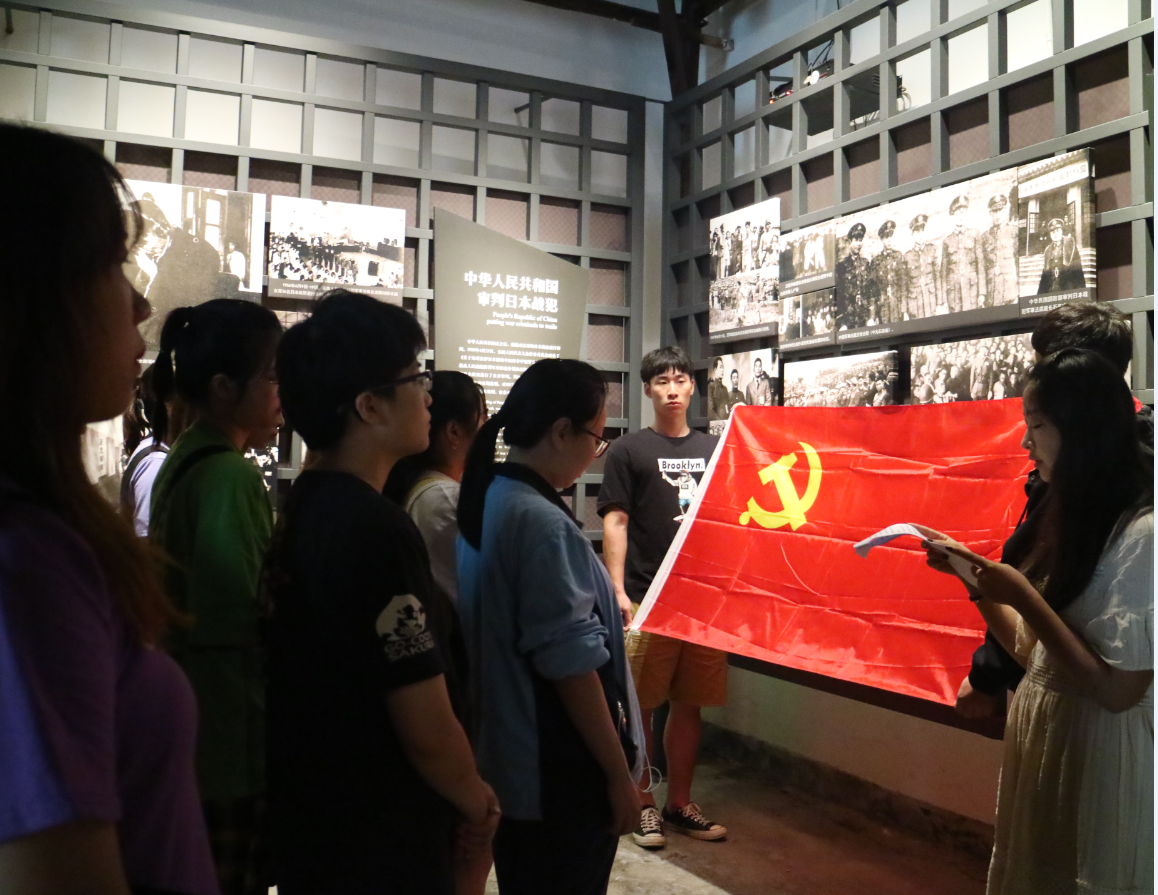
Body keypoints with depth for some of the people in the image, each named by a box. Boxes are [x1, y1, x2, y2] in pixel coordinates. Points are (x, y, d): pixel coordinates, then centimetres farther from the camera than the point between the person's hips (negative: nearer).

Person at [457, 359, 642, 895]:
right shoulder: (541, 522, -23)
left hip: (505, 761, 9)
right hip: (557, 776, -9)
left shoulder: (485, 502, 5)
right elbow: (572, 664, -23)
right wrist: (618, 773, -15)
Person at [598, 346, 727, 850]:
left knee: (690, 705, 10)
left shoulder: (714, 449, 14)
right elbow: (615, 523, -2)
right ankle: (643, 804, 18)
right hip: (646, 597, -3)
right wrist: (618, 591, -11)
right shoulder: (629, 450, 3)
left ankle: (680, 803, 24)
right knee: (639, 706, 3)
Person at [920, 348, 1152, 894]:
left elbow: (1118, 690, -22)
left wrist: (1024, 597, -22)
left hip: (1095, 758, -8)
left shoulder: (1142, 534, -20)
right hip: (1042, 741, 8)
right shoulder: (1080, 520, 9)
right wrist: (971, 573, 2)